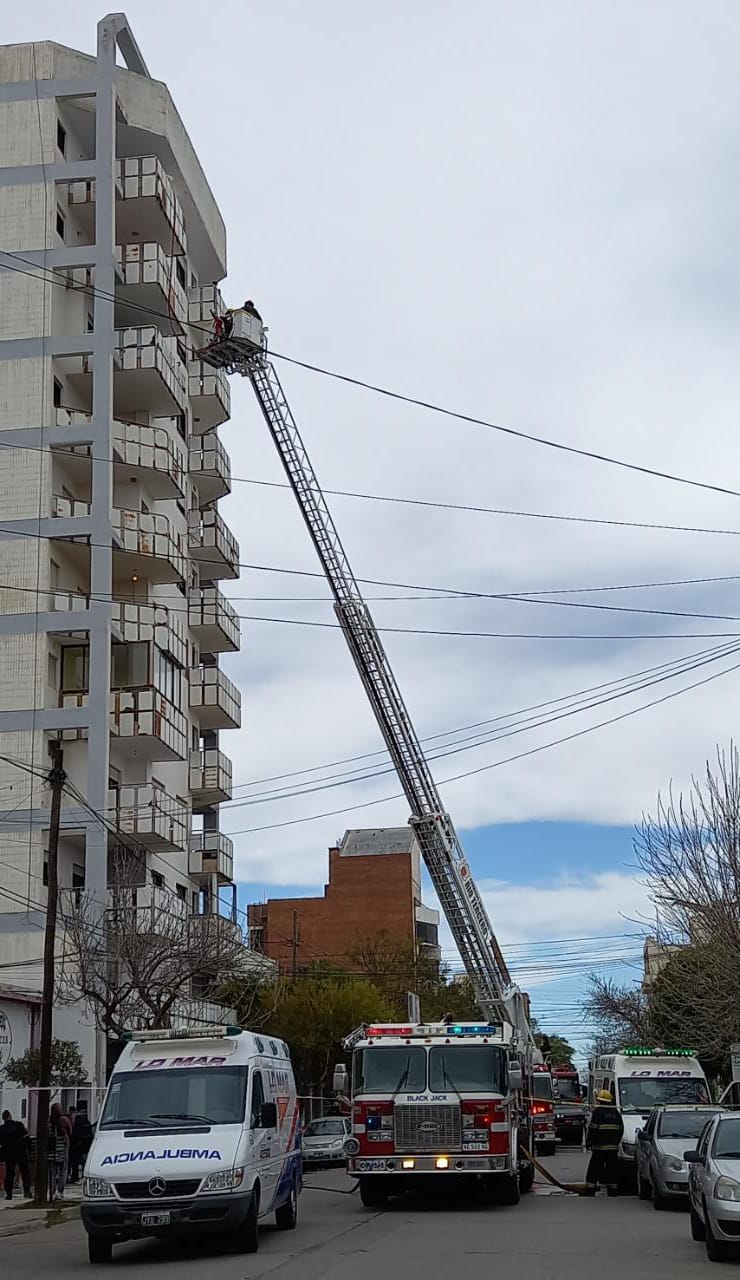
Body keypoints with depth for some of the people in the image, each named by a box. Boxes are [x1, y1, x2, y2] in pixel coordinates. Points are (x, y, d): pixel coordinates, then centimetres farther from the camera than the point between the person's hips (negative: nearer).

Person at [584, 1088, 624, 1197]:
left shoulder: (598, 1112, -8)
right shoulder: (616, 1113, 12)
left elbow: (593, 1129, -12)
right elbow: (621, 1129, 16)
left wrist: (588, 1143, -3)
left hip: (600, 1146, -5)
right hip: (613, 1147, 6)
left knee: (593, 1171, -1)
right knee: (612, 1170, 11)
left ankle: (590, 1191, -5)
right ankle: (613, 1192, 11)